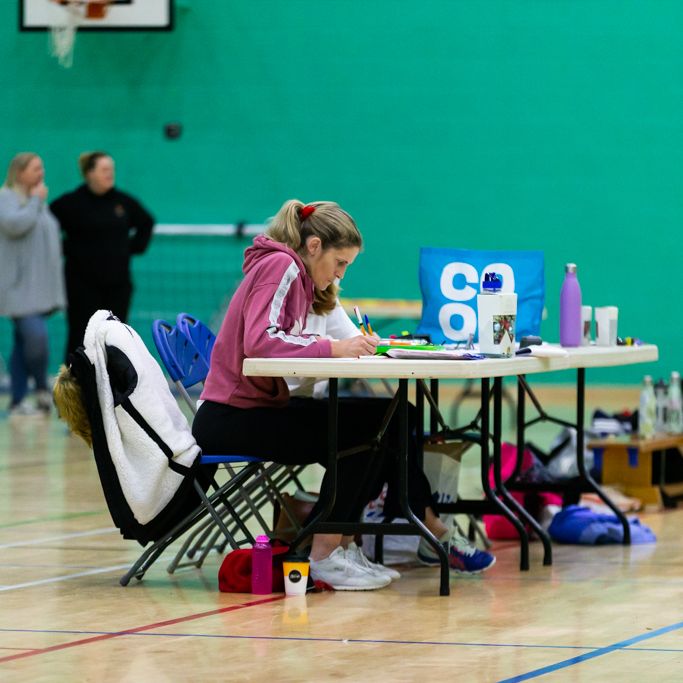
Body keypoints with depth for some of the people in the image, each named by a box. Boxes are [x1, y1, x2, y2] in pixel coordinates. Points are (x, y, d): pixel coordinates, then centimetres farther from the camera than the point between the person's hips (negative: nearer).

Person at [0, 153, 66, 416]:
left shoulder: (40, 201, 18)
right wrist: (35, 201, -14)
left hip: (40, 287, 8)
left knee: (24, 344, 7)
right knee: (36, 335, -21)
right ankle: (42, 389, -6)